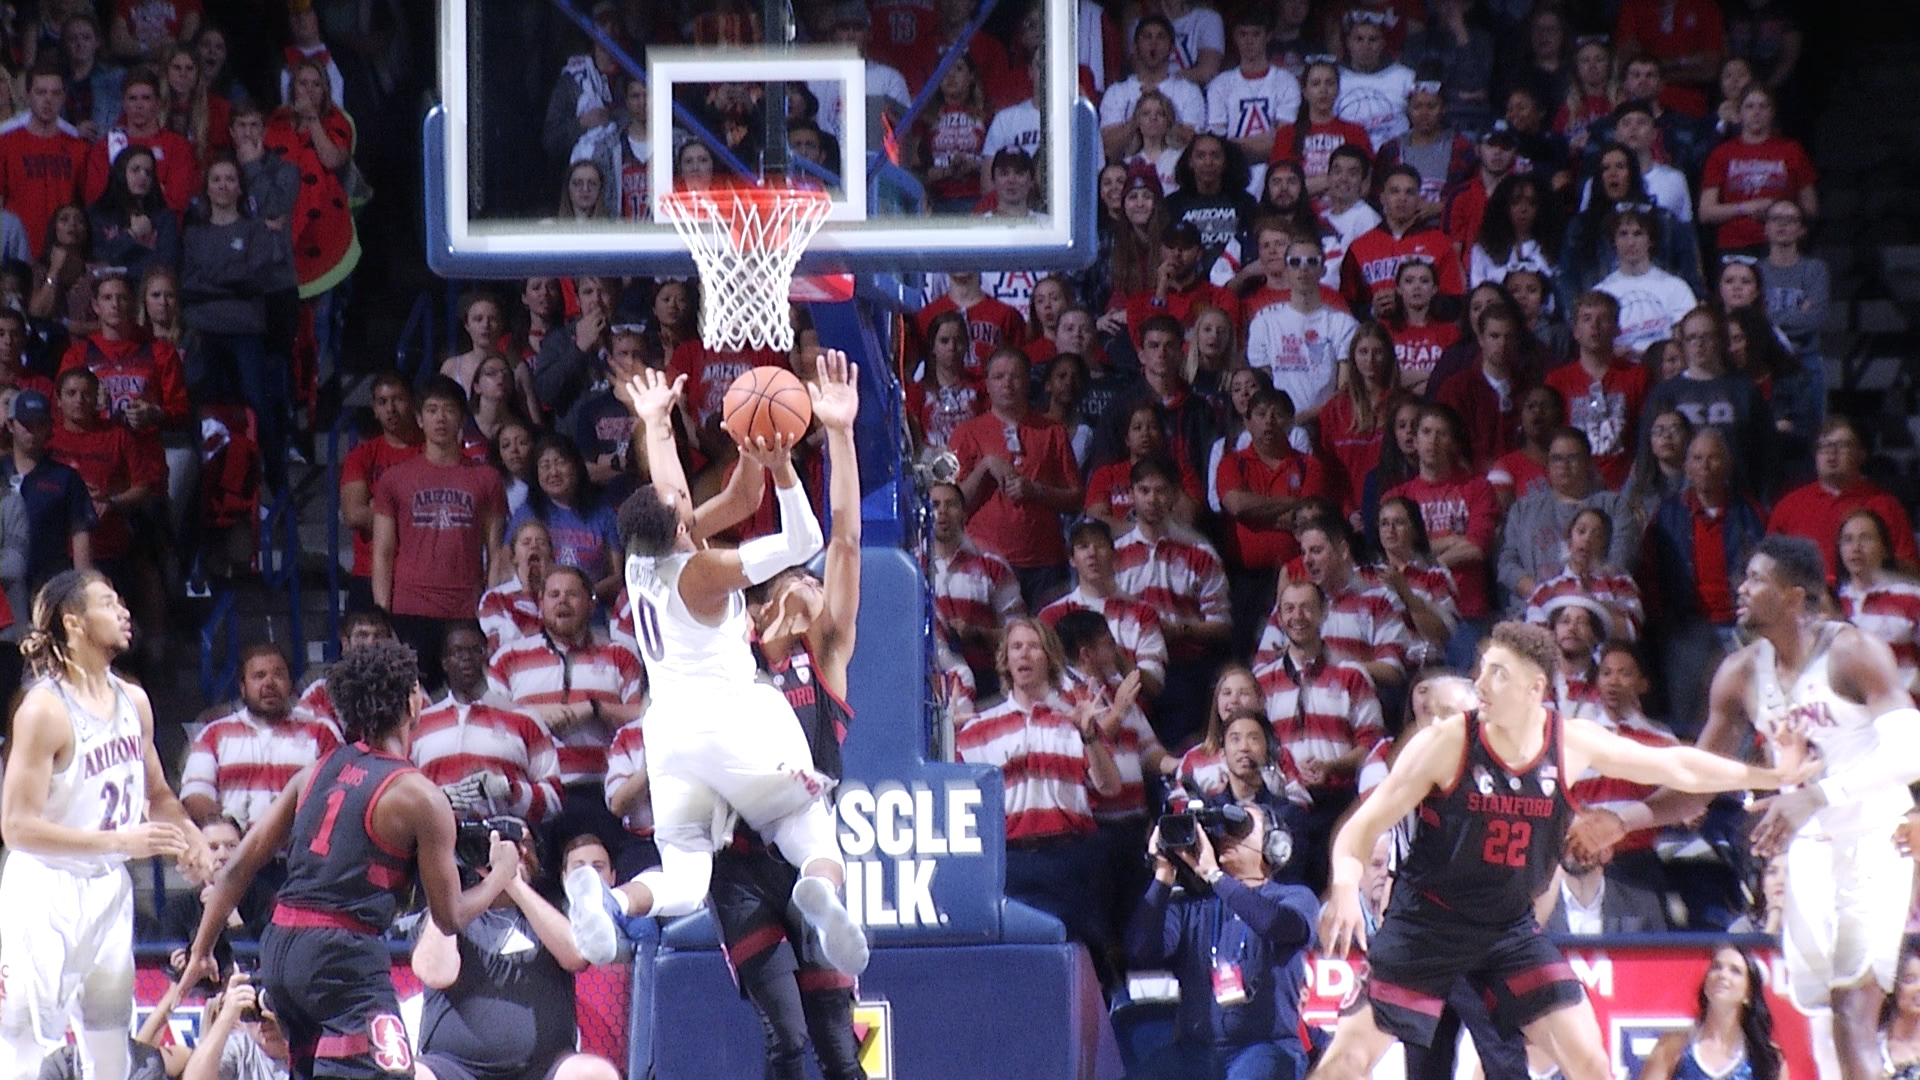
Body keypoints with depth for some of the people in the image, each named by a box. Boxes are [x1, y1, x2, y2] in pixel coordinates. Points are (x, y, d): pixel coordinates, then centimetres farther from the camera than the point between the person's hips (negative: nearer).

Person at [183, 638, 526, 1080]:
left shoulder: (317, 773, 13)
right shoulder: (417, 795, -5)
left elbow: (238, 868, 12)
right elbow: (450, 918, 1)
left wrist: (201, 951, 20)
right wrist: (501, 875, 19)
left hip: (278, 952, 8)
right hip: (344, 958, -8)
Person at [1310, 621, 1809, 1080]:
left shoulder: (1572, 743, -6)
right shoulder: (1447, 742, -16)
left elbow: (1675, 766, 7)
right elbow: (1367, 822, -15)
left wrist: (1766, 777, 7)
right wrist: (1345, 888, -33)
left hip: (1511, 928, 3)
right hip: (1428, 923, -3)